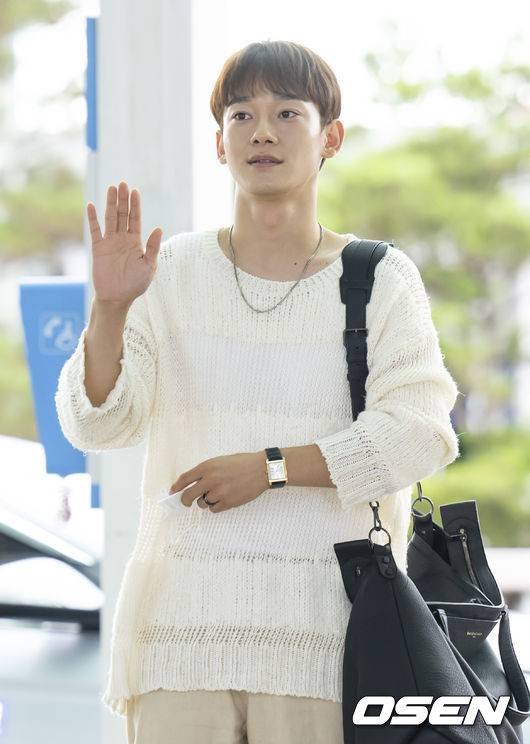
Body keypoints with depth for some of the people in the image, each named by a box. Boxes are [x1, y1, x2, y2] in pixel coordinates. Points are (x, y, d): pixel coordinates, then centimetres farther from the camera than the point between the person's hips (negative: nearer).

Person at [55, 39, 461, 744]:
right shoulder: (175, 270, 9)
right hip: (183, 615, 1)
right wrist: (109, 308, -15)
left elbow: (420, 432, -7)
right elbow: (96, 424, 1)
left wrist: (271, 467, -13)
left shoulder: (380, 279, 5)